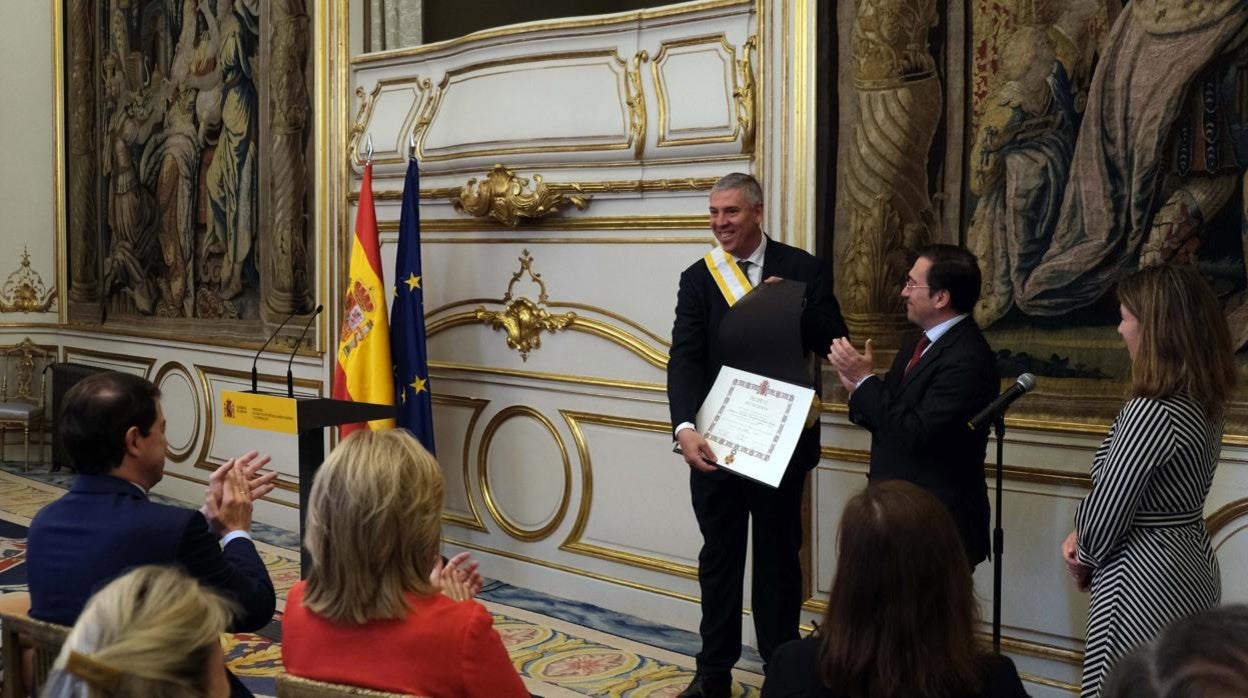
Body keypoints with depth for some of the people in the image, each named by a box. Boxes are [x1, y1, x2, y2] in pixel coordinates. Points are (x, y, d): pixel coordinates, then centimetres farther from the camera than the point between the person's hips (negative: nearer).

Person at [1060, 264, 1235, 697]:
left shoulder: (1153, 410, -24)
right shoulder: (1202, 401, 5)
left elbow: (1107, 505, -20)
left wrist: (1083, 558, -1)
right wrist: (1083, 538, 2)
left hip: (1146, 581, -9)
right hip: (1192, 568, 9)